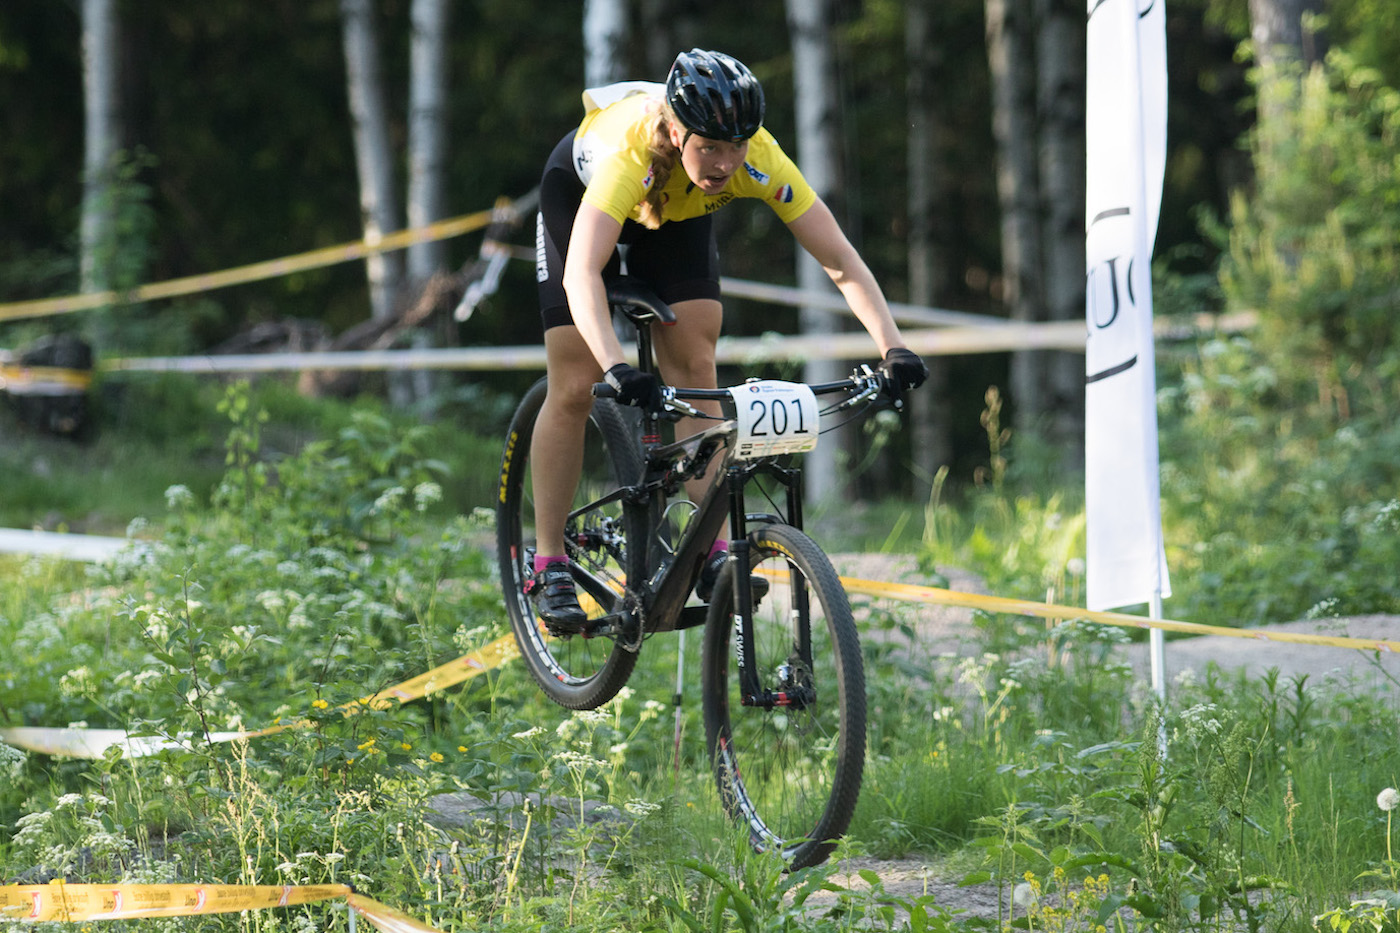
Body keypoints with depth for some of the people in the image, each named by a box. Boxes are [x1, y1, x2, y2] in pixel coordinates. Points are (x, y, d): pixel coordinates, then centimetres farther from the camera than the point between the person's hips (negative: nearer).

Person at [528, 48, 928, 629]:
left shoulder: (759, 160, -35)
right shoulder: (630, 153, -45)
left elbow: (841, 260, -34)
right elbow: (581, 274, -55)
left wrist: (892, 347, -47)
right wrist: (616, 368, -69)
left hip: (676, 211, 3)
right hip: (581, 192, -3)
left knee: (694, 364, -12)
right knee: (574, 388, -7)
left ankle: (708, 551, -9)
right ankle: (548, 565, 4)